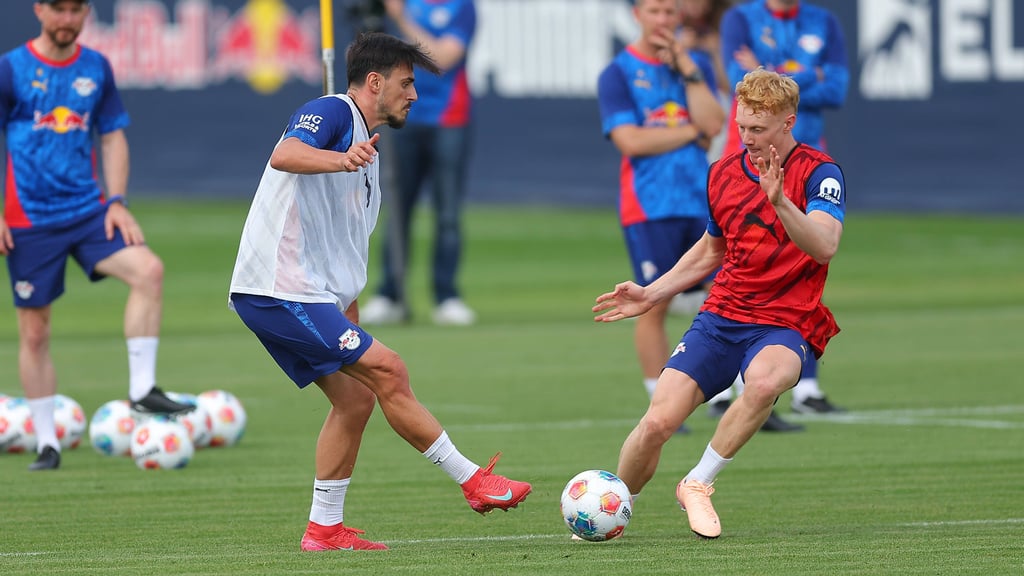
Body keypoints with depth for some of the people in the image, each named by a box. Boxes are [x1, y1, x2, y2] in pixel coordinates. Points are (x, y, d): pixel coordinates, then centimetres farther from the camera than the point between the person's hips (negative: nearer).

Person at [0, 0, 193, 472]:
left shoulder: (95, 68, 7)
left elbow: (113, 136, 13)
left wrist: (117, 202, 2)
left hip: (88, 210, 3)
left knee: (148, 270, -21)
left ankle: (142, 389, -14)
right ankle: (46, 442, 11)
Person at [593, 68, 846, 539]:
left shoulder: (818, 173, -8)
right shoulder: (723, 173, 9)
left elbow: (824, 247, -26)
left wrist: (779, 200, -39)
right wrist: (651, 295, 19)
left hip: (785, 325, -4)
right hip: (721, 316, 4)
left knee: (765, 381, -39)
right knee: (657, 422, -14)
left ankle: (697, 484, -18)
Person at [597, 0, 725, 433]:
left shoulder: (696, 65, 13)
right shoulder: (618, 74, 1)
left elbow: (713, 124, -2)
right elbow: (631, 141, -11)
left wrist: (687, 69, -6)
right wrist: (691, 131, -4)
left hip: (703, 202, 4)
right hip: (650, 209, -4)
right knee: (654, 305, -5)